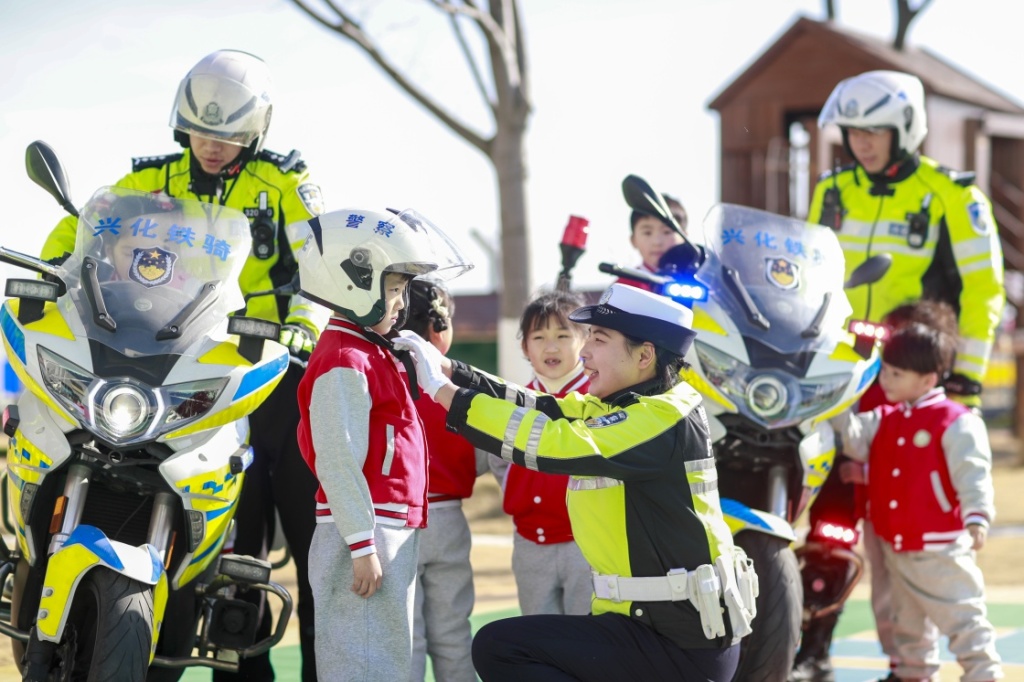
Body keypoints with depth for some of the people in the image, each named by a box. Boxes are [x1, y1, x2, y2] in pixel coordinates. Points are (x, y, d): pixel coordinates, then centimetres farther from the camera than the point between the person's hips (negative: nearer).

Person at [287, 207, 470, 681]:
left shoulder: (373, 355, 18)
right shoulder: (343, 363, -15)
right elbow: (338, 463, -20)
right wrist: (363, 547, -22)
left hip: (393, 532, 10)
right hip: (366, 537, -10)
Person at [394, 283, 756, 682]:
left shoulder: (667, 418, -17)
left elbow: (556, 443, -25)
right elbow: (539, 410, 7)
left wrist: (446, 394, -21)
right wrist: (449, 371, -1)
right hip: (645, 621, 10)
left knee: (499, 648, -14)